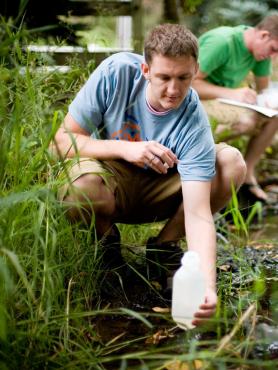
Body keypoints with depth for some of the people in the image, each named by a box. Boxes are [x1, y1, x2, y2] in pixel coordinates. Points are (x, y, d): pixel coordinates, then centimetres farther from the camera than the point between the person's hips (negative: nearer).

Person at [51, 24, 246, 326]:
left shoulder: (194, 123, -26)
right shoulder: (116, 72, -24)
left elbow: (198, 214, -32)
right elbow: (63, 140, -21)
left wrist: (207, 286, -46)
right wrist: (125, 148, -36)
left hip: (157, 193, 1)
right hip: (109, 180, -1)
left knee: (232, 163, -23)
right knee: (83, 186, -38)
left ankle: (163, 247, -2)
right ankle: (106, 238, 0)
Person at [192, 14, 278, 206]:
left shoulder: (260, 48, -3)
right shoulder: (221, 42, -26)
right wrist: (230, 93, -36)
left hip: (223, 98, 8)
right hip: (196, 100, -8)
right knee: (247, 119, -32)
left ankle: (248, 174, -6)